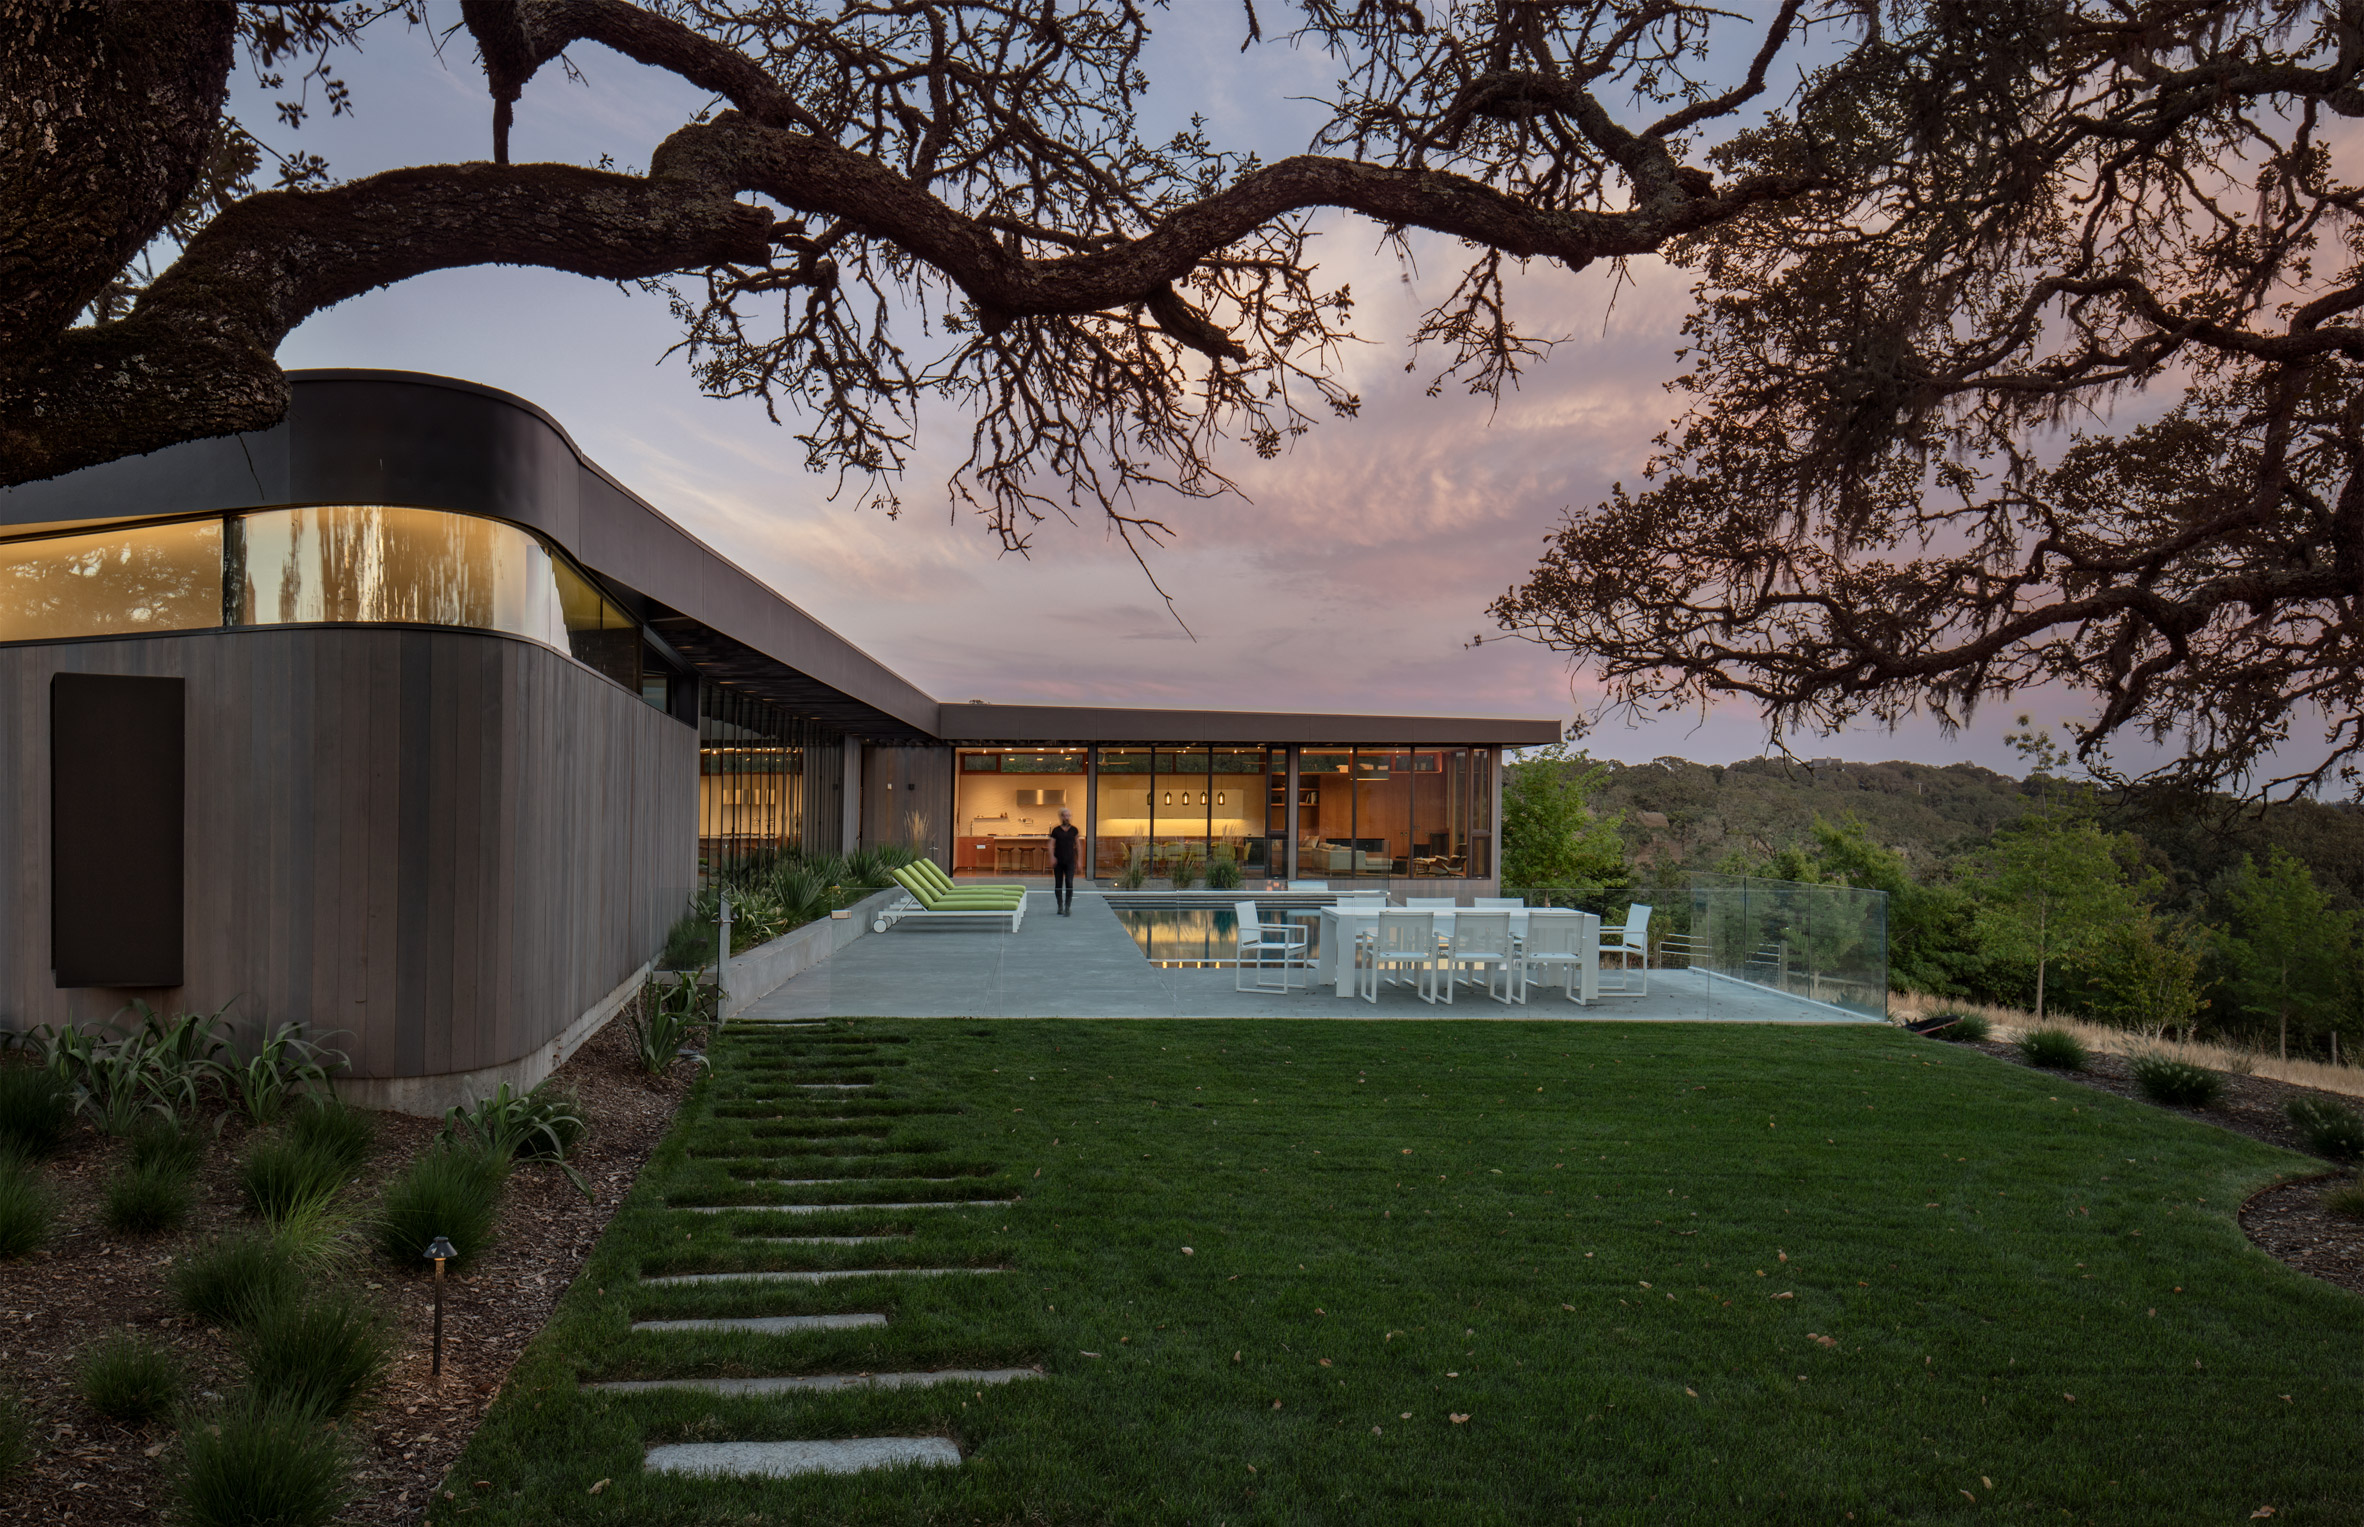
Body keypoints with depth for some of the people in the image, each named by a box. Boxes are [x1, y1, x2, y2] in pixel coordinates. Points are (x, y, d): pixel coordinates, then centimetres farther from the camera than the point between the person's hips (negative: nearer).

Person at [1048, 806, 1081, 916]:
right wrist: (1052, 857, -13)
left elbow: (1078, 845, 9)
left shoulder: (1074, 830, 5)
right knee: (1058, 884, 7)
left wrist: (1079, 859, 5)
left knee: (1069, 884, -11)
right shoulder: (1056, 830, 2)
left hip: (1070, 861, 0)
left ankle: (1068, 907, -11)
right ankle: (1060, 906, 20)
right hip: (1058, 861, 0)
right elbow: (1051, 845, 1)